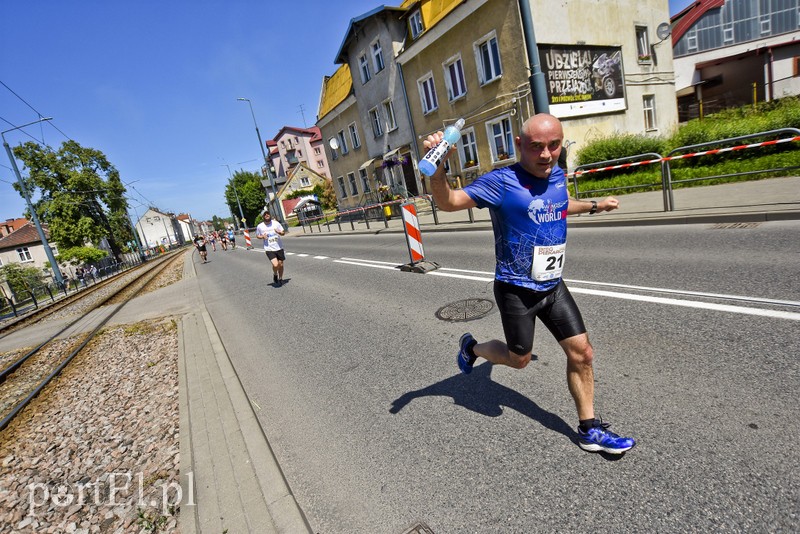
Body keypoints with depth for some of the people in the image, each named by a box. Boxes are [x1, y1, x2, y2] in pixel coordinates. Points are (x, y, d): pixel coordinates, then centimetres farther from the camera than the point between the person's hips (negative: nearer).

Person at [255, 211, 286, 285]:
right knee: (275, 265, -18)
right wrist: (262, 236, -8)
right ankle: (275, 274, 16)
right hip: (269, 249, -2)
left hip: (279, 248, 2)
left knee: (280, 265, 11)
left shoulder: (276, 223, -3)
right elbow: (257, 235, 13)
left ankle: (280, 278, 36)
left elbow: (283, 233, 4)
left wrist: (279, 232, -18)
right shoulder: (260, 226, -3)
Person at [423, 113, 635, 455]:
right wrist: (437, 168, -38)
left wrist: (594, 206, 35)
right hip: (517, 289, -6)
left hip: (553, 285, 7)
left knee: (581, 352, 8)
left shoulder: (557, 175, 4)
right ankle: (472, 347, 39)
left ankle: (589, 430, 27)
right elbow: (448, 202, -21)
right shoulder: (502, 182, -18)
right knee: (519, 359, 10)